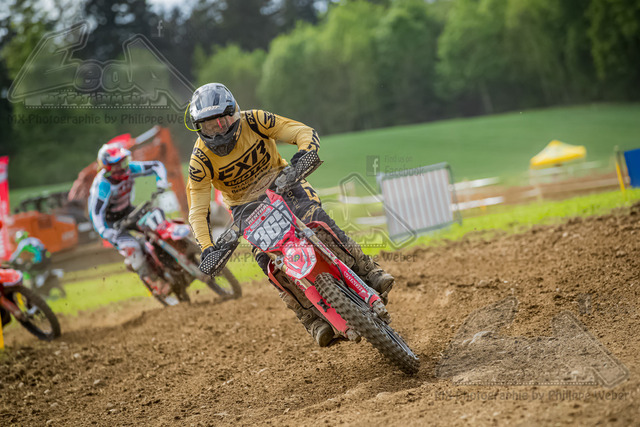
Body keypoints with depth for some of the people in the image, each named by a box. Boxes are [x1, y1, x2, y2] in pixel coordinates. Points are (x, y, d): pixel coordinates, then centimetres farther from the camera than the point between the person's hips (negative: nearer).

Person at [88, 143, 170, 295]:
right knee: (131, 247, -27)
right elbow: (95, 213, -36)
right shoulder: (103, 185, -32)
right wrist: (105, 233, -51)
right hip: (111, 222, -7)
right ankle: (153, 282, -16)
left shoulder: (129, 169, -14)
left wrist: (161, 180, -24)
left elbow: (156, 166, -5)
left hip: (127, 211, 7)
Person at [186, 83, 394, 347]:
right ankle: (313, 322, -16)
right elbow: (197, 211, -14)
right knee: (270, 262, -20)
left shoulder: (253, 121, -17)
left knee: (321, 224, -24)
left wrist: (303, 155, -39)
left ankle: (371, 274, -18)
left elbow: (305, 132, -16)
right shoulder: (201, 160, -18)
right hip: (247, 206, 0)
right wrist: (207, 248, -29)